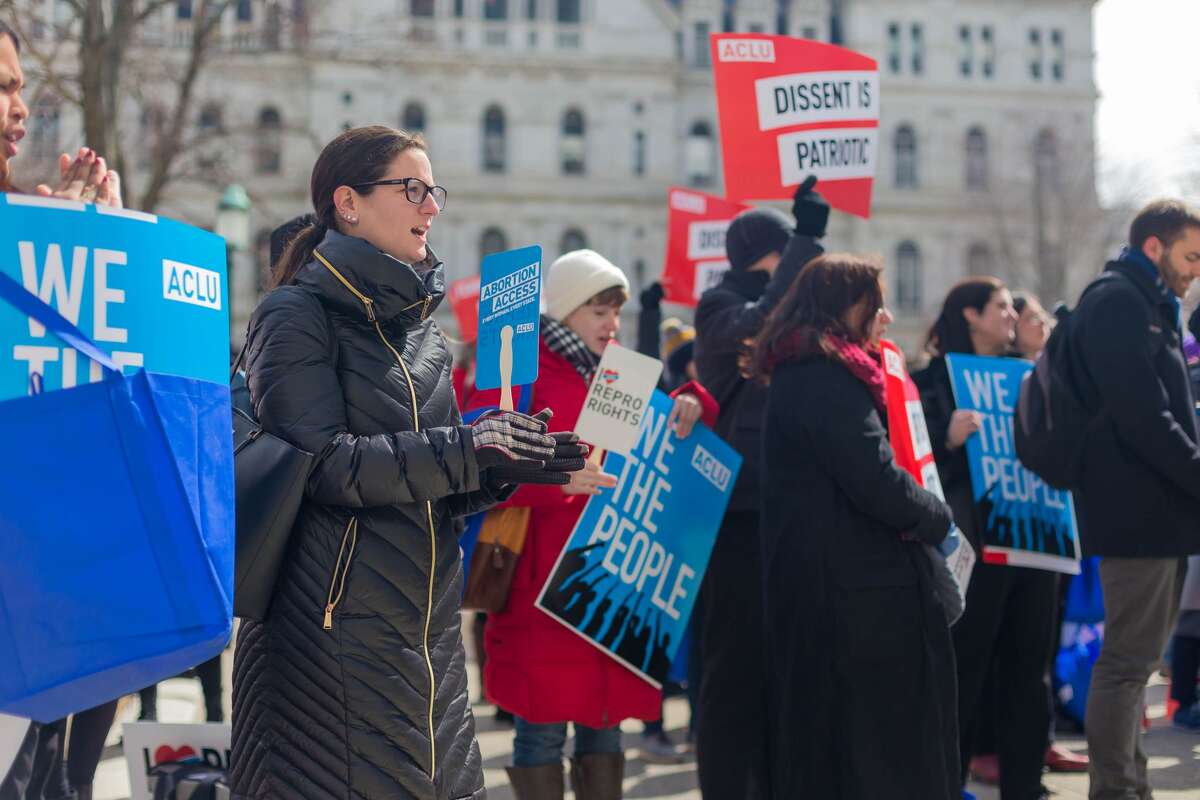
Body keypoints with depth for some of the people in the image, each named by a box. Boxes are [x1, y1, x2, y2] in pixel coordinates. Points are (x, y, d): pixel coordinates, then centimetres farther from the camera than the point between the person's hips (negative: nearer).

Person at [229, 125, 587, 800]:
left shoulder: (422, 323, 16)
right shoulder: (298, 315, -6)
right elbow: (321, 463, -18)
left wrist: (504, 466, -1)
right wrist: (464, 450, -20)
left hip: (429, 630, 7)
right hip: (340, 628, -7)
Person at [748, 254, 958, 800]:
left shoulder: (804, 372, 17)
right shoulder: (825, 377, -16)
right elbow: (876, 481, -22)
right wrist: (938, 519, -5)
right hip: (854, 590, -10)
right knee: (871, 748, -5)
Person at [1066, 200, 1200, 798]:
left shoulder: (1148, 305, 20)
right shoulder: (1117, 301, -12)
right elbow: (1143, 417, -21)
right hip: (1140, 506, -11)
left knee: (1135, 656, 14)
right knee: (1130, 658, -9)